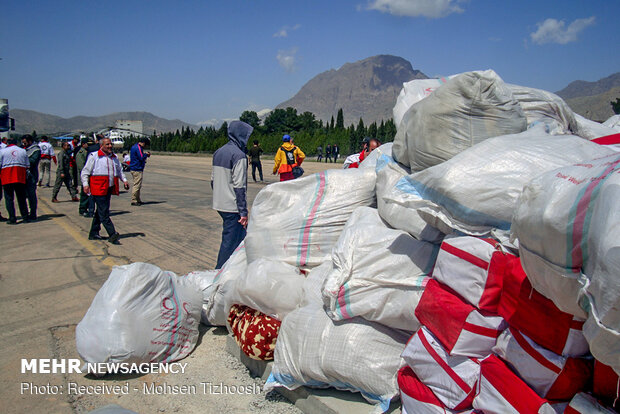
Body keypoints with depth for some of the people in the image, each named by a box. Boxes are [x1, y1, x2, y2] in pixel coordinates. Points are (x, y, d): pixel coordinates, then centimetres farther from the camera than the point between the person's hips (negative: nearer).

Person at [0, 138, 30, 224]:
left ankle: (12, 218, -2)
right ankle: (25, 217, 12)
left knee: (9, 198, 2)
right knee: (22, 198, 10)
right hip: (20, 178, 2)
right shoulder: (23, 151, 10)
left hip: (7, 178, -2)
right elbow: (27, 166, 9)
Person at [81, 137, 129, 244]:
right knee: (104, 212, -10)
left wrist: (124, 180, 14)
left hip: (109, 189, 7)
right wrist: (85, 184, -14)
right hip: (98, 189, -7)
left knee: (100, 211, 13)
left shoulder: (114, 157, 16)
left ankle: (93, 233, 23)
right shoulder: (93, 156, -2)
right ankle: (112, 234, -15)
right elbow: (85, 172, -2)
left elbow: (120, 170, 30)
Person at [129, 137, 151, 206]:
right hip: (137, 169, -11)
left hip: (133, 169, 11)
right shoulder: (138, 148, -16)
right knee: (137, 185, -7)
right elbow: (141, 158, -20)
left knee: (138, 186, 17)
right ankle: (134, 201, -4)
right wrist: (146, 154, -3)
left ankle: (138, 200, 23)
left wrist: (145, 154, 10)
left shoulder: (134, 146, 17)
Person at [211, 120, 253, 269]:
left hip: (219, 205, 9)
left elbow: (213, 180, 17)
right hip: (232, 207, -9)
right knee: (230, 242, 0)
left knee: (241, 235, 20)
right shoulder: (239, 155, -15)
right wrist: (243, 212, -16)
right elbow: (239, 186, -18)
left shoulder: (218, 152, 12)